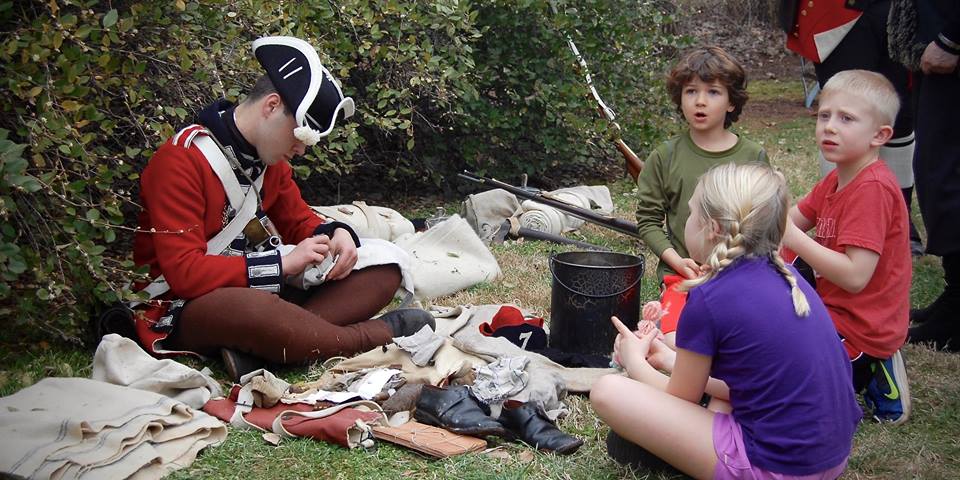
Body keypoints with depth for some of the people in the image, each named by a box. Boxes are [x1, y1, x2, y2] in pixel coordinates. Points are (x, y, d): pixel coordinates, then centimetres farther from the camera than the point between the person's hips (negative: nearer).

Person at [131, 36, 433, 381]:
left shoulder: (270, 159, 9)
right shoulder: (180, 162, -17)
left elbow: (299, 221, 19)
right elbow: (183, 272, -23)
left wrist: (336, 234, -6)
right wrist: (283, 263, -24)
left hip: (261, 292, 9)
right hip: (183, 311, -9)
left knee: (385, 272, -5)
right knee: (252, 308, -45)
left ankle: (255, 349, -27)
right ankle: (376, 336, -20)